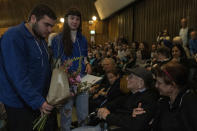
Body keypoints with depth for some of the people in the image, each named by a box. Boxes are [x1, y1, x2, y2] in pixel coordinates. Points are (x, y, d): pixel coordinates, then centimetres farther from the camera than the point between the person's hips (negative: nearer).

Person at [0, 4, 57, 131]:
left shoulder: (41, 39, 9)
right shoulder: (14, 37, -20)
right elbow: (18, 76, -26)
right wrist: (38, 102, -26)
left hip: (40, 99, 8)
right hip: (19, 103, -8)